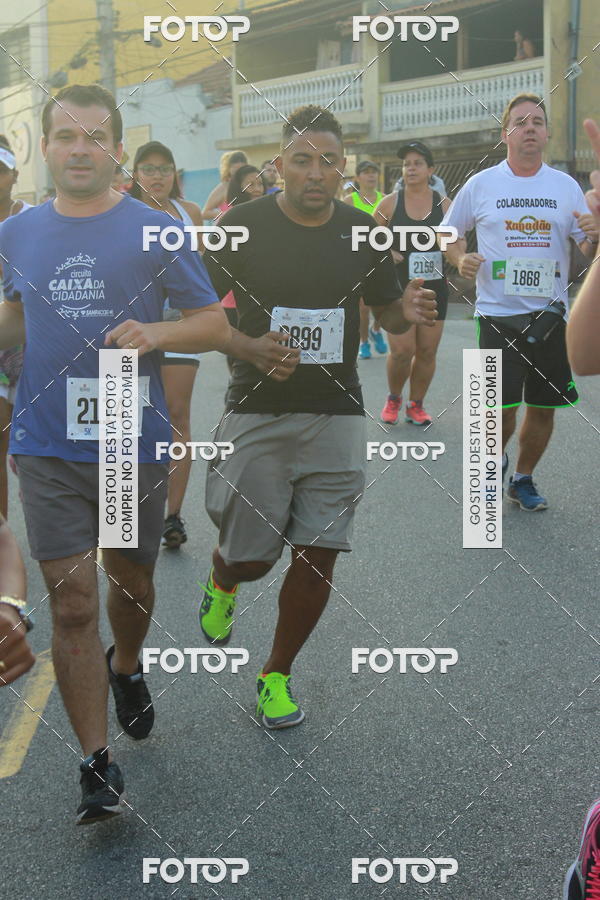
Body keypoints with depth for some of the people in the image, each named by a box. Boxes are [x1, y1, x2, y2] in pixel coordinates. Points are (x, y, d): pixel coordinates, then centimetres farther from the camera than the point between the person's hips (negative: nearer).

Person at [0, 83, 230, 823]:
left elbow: (215, 326, -4)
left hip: (134, 443, -1)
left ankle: (126, 669, 50)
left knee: (129, 582, 17)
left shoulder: (156, 232, -5)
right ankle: (97, 764, 8)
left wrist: (154, 332, -21)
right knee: (71, 603, -3)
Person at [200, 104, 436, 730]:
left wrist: (407, 312, -11)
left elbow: (386, 312, 13)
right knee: (250, 557, 2)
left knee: (317, 556, 2)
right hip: (257, 413, -2)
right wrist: (249, 348, -22)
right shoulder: (243, 225, -6)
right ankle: (221, 584, 42)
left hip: (336, 416, 3)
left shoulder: (363, 232, 3)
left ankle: (277, 674, 25)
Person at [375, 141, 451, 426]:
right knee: (402, 351, -7)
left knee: (427, 351, 5)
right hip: (398, 286, -2)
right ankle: (393, 399, 20)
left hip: (434, 286, 2)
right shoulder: (390, 203, -1)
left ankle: (416, 405, 22)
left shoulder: (443, 204, 3)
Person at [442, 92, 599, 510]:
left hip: (550, 314, 3)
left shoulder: (566, 186, 5)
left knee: (543, 408, 8)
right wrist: (460, 259, -7)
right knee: (502, 412, -9)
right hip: (498, 314, -2)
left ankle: (524, 479, 29)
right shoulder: (481, 184, 2)